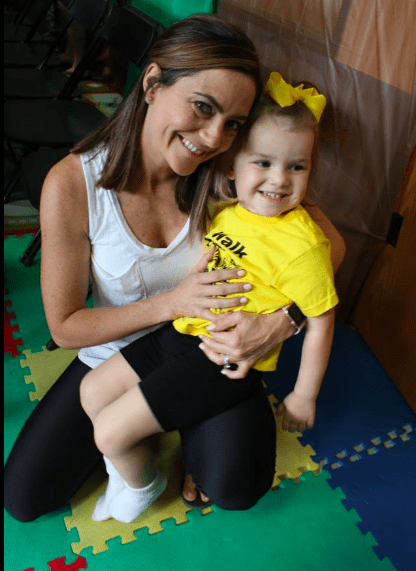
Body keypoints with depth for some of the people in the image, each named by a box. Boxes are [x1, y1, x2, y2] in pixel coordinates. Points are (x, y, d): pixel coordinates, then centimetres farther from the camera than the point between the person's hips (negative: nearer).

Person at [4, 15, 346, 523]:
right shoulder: (72, 185, -24)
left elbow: (329, 241, -15)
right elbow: (64, 328, -17)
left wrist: (280, 322, -33)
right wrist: (172, 302, -28)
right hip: (114, 359, 1)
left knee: (236, 486, -19)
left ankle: (187, 421, 15)